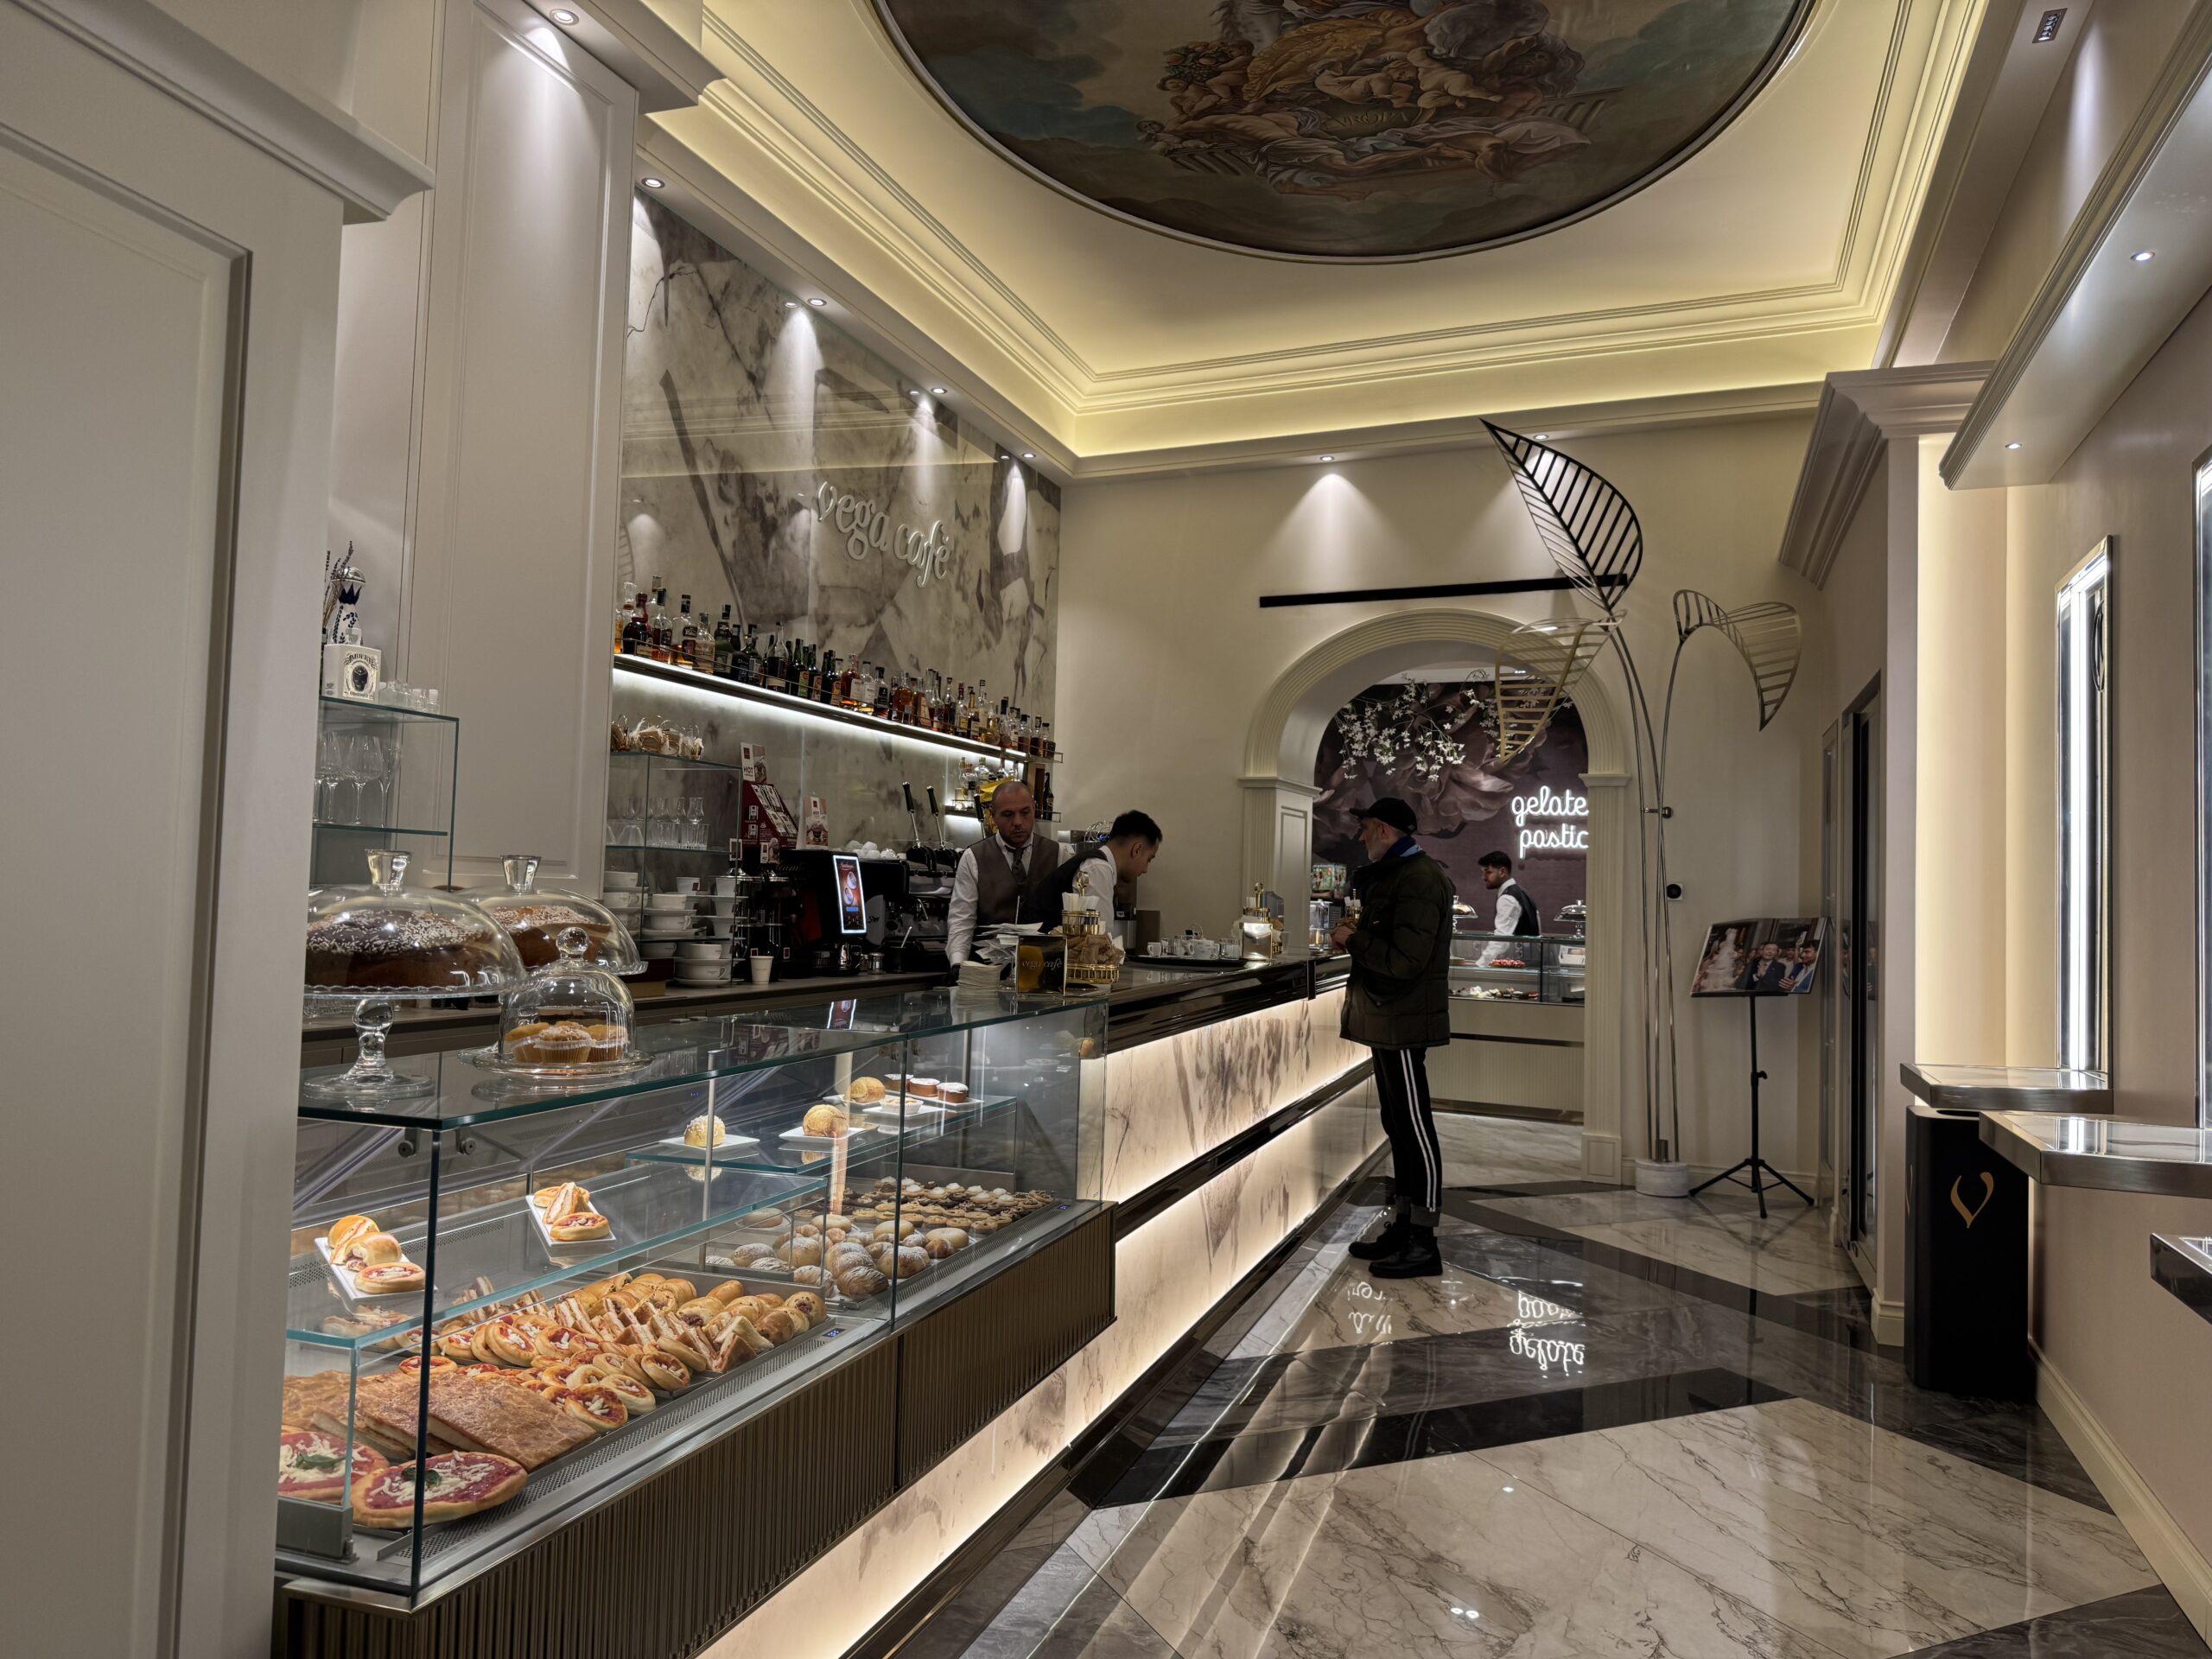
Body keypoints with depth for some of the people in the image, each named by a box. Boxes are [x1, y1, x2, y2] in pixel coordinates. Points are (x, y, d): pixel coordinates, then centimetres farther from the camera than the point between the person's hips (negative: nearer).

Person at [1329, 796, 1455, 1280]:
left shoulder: (1418, 880, -18)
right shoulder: (1397, 874, 16)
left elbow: (1404, 960, -25)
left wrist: (1354, 939, -13)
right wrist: (1357, 937, 7)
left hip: (1404, 1022, -11)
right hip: (1390, 1020, 11)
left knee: (1414, 1127, -4)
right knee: (1399, 1126, 16)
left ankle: (1423, 1245, 4)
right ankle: (1404, 1226, 26)